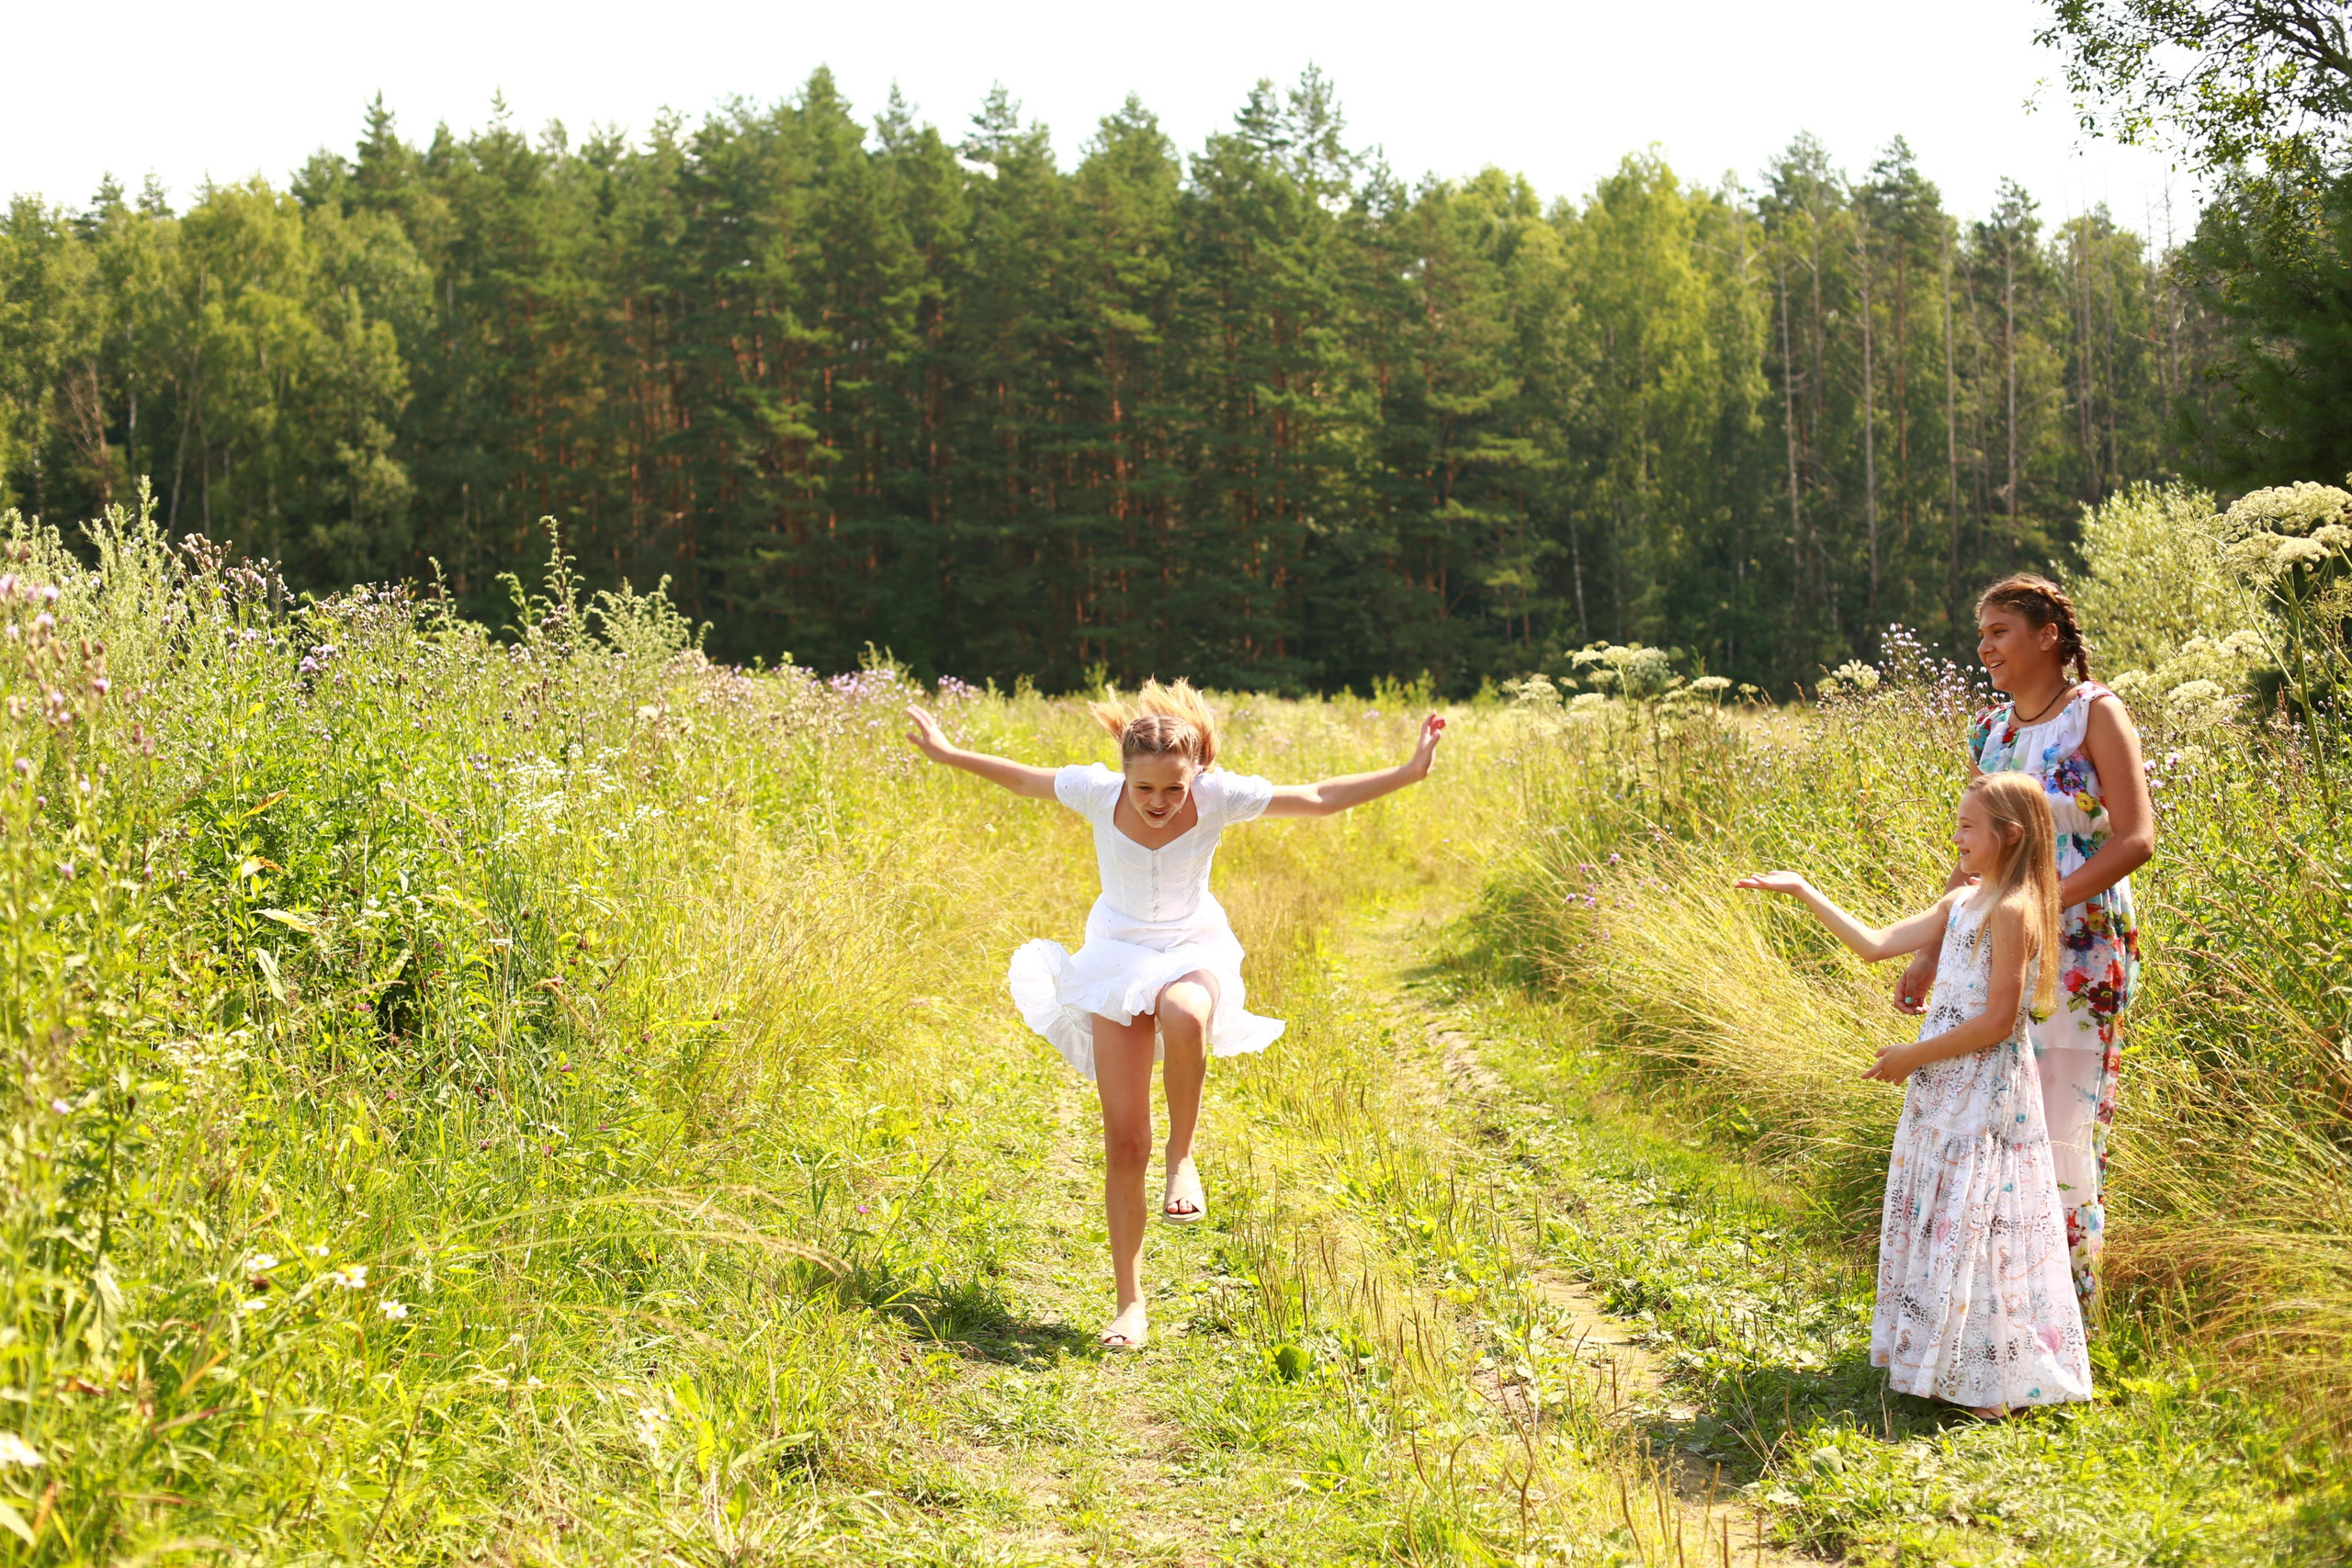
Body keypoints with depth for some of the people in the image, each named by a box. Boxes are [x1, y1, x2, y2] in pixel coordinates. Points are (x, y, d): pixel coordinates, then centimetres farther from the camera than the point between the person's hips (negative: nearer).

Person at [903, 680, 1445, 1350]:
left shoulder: (1218, 796, -19)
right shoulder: (1098, 791, -17)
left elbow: (1319, 798, -13)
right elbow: (1021, 778, 2)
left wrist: (1409, 771, -18)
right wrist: (946, 753, 8)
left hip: (1194, 948, -1)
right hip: (1119, 954, 1)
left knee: (1184, 1017, -42)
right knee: (1124, 1140, -5)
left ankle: (1183, 1156, -16)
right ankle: (1131, 1302, 8)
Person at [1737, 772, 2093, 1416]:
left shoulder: (2012, 910, -18)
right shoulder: (1962, 903, 10)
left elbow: (1998, 1021, -20)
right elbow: (1877, 944, 11)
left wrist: (1914, 1056, -13)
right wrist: (1802, 891, 8)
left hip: (1985, 1096, -9)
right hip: (1944, 1093, 9)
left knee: (1973, 1230, -4)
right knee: (1937, 1221, 15)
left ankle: (1997, 1382, 7)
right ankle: (1949, 1359, 27)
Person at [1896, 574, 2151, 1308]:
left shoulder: (2097, 714, -7)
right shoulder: (1991, 731, 10)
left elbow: (2137, 839, -15)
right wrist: (1930, 951, 11)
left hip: (2078, 952, -6)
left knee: (2061, 1128, -1)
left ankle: (2073, 1301, 13)